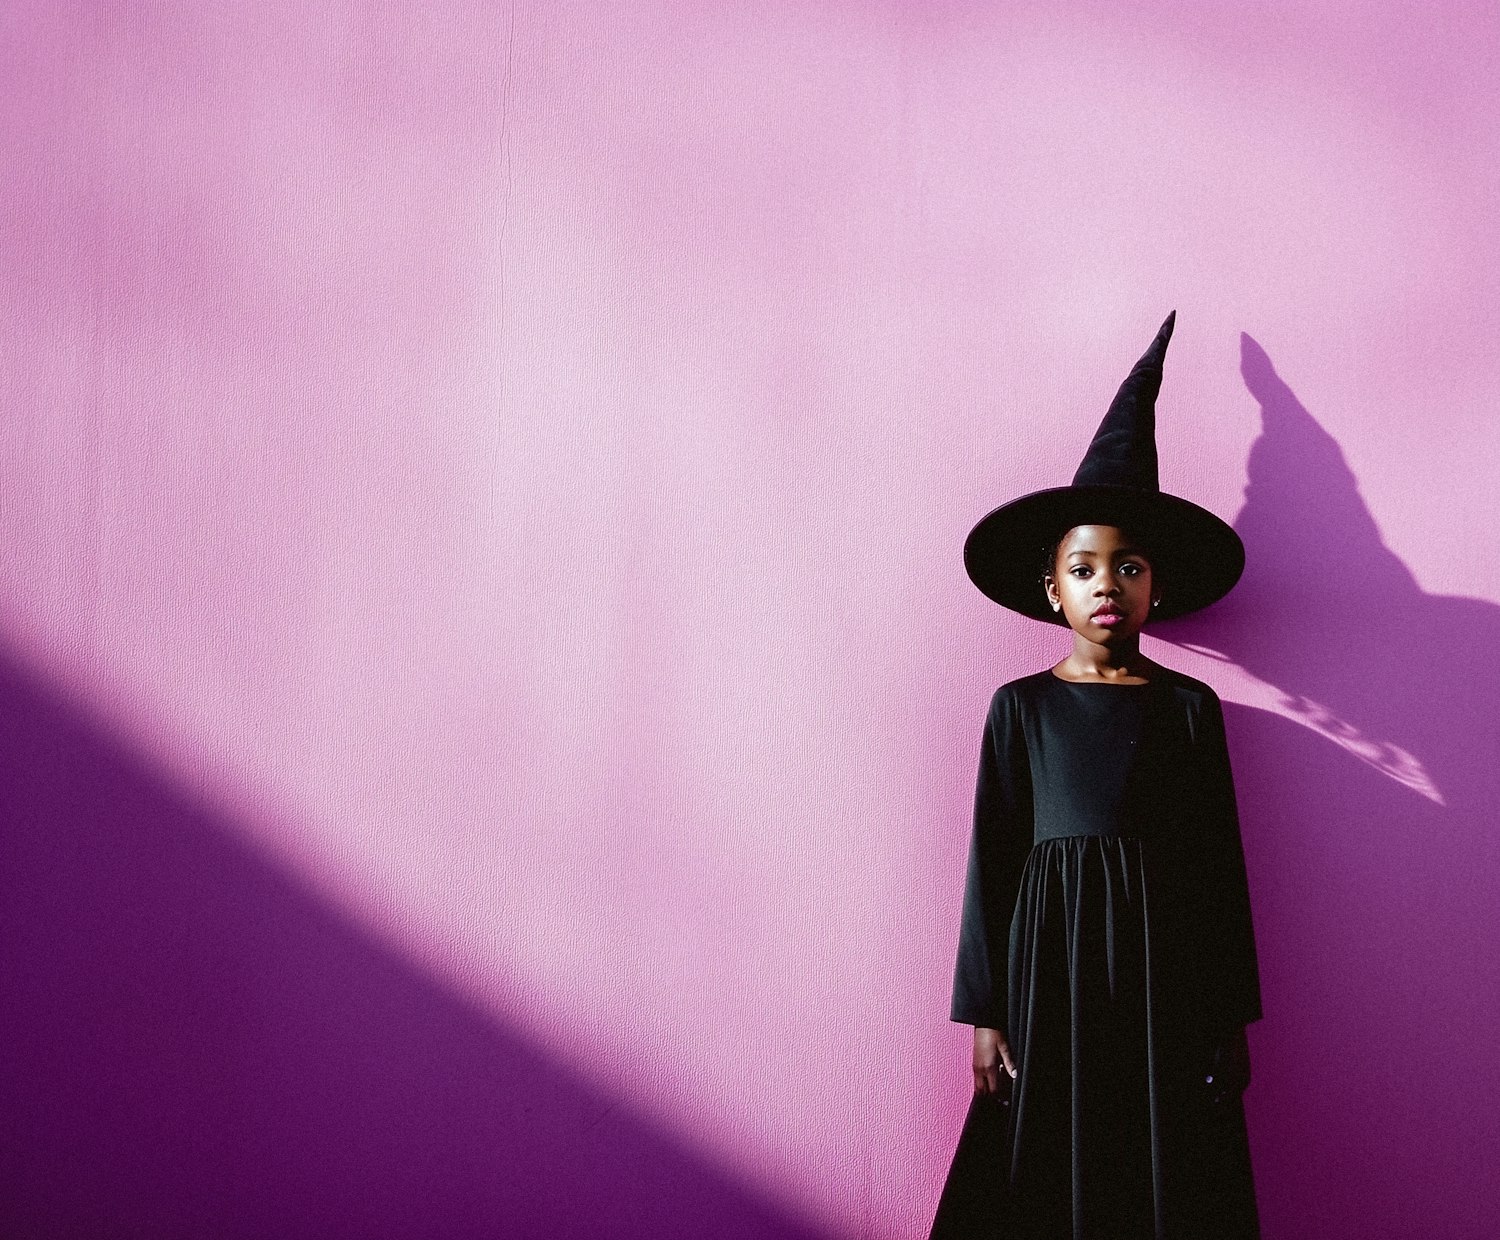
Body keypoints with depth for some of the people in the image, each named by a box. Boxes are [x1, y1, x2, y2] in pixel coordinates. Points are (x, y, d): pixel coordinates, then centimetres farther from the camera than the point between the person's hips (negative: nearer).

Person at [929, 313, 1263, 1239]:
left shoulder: (1189, 706, 5)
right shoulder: (1022, 706, 4)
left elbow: (1221, 860, 6)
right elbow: (992, 857, 3)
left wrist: (1232, 1020, 3)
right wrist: (983, 1012, -2)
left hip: (1169, 961, 1)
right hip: (1052, 958, -1)